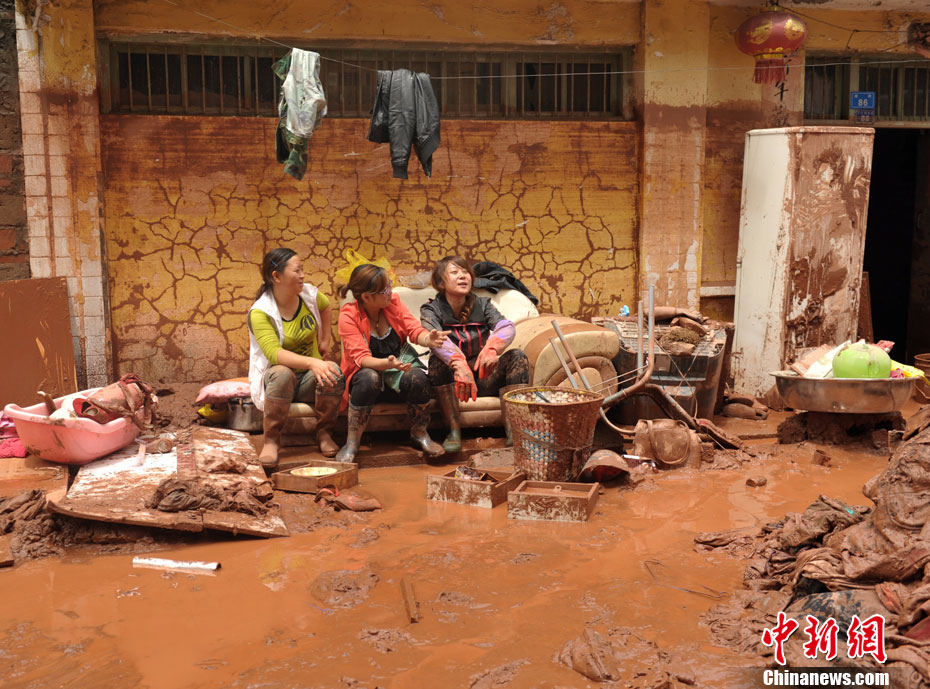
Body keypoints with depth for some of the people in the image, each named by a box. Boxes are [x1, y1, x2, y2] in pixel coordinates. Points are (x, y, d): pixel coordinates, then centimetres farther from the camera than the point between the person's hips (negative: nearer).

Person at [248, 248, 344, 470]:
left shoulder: (309, 294, -1)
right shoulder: (260, 313, -17)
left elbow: (326, 307, 25)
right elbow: (274, 353, -31)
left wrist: (325, 339, 16)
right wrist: (311, 362, -45)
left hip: (309, 378, 4)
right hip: (276, 376, -4)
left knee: (334, 371, -30)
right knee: (282, 374, -40)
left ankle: (324, 434, -11)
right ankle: (271, 439, -24)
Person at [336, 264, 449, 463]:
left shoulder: (393, 302, -4)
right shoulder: (348, 316, -15)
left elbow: (414, 331, -9)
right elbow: (361, 358, -23)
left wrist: (428, 339, -34)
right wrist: (388, 363, -43)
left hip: (400, 367, 3)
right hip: (367, 371, -3)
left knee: (418, 377, -30)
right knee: (369, 378, -38)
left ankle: (419, 433, -3)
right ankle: (352, 443, -21)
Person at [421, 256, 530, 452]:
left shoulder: (482, 305, 4)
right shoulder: (431, 310, -5)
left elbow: (507, 327, -17)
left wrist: (492, 348, -42)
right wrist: (459, 364, -49)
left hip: (484, 380, 3)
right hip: (451, 383, -3)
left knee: (517, 356, -19)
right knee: (437, 360, -31)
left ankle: (512, 428, -31)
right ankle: (454, 430, -32)